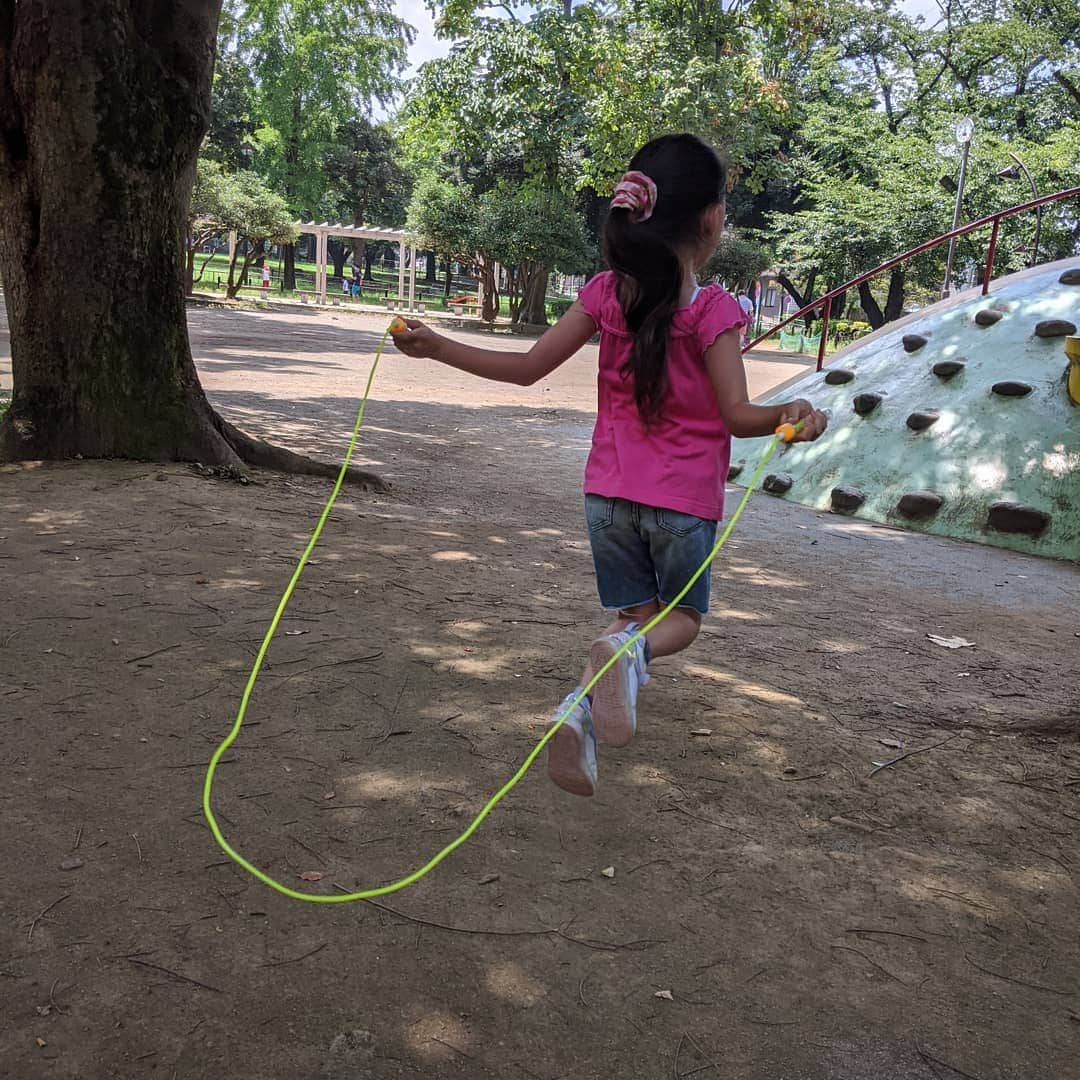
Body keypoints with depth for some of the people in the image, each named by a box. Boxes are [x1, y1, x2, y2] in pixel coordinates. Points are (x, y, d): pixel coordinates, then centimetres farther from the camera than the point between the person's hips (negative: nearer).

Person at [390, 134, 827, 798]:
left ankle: (583, 706, -10)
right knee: (682, 619, 18)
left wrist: (436, 346, 6)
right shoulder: (713, 310, -12)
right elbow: (738, 415, -18)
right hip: (685, 500, -3)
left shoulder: (607, 293, -3)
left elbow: (528, 369, 0)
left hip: (610, 492, 3)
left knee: (636, 614, 19)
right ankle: (629, 649, -19)